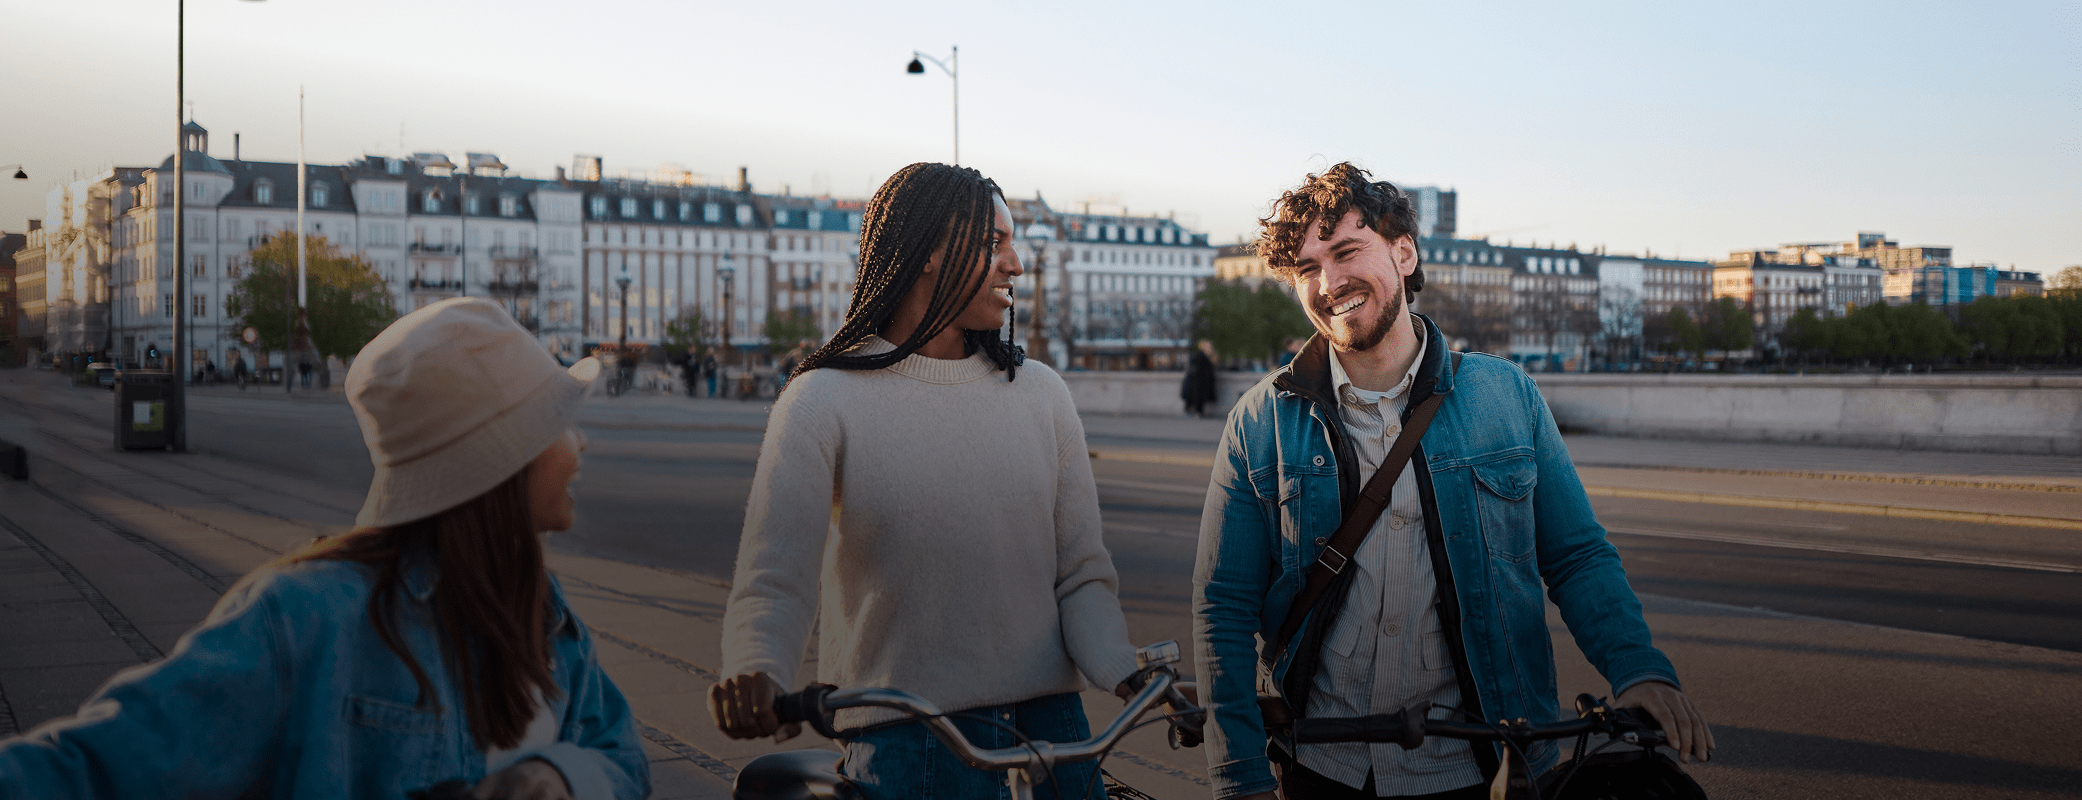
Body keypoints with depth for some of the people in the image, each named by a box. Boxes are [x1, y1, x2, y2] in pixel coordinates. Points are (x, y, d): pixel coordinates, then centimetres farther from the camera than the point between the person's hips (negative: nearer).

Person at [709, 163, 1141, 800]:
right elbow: (773, 583, -15)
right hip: (901, 743, -3)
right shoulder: (823, 402, -5)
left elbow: (1081, 574, 2)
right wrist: (756, 676, -36)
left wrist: (1126, 675, -16)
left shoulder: (1042, 394, 7)